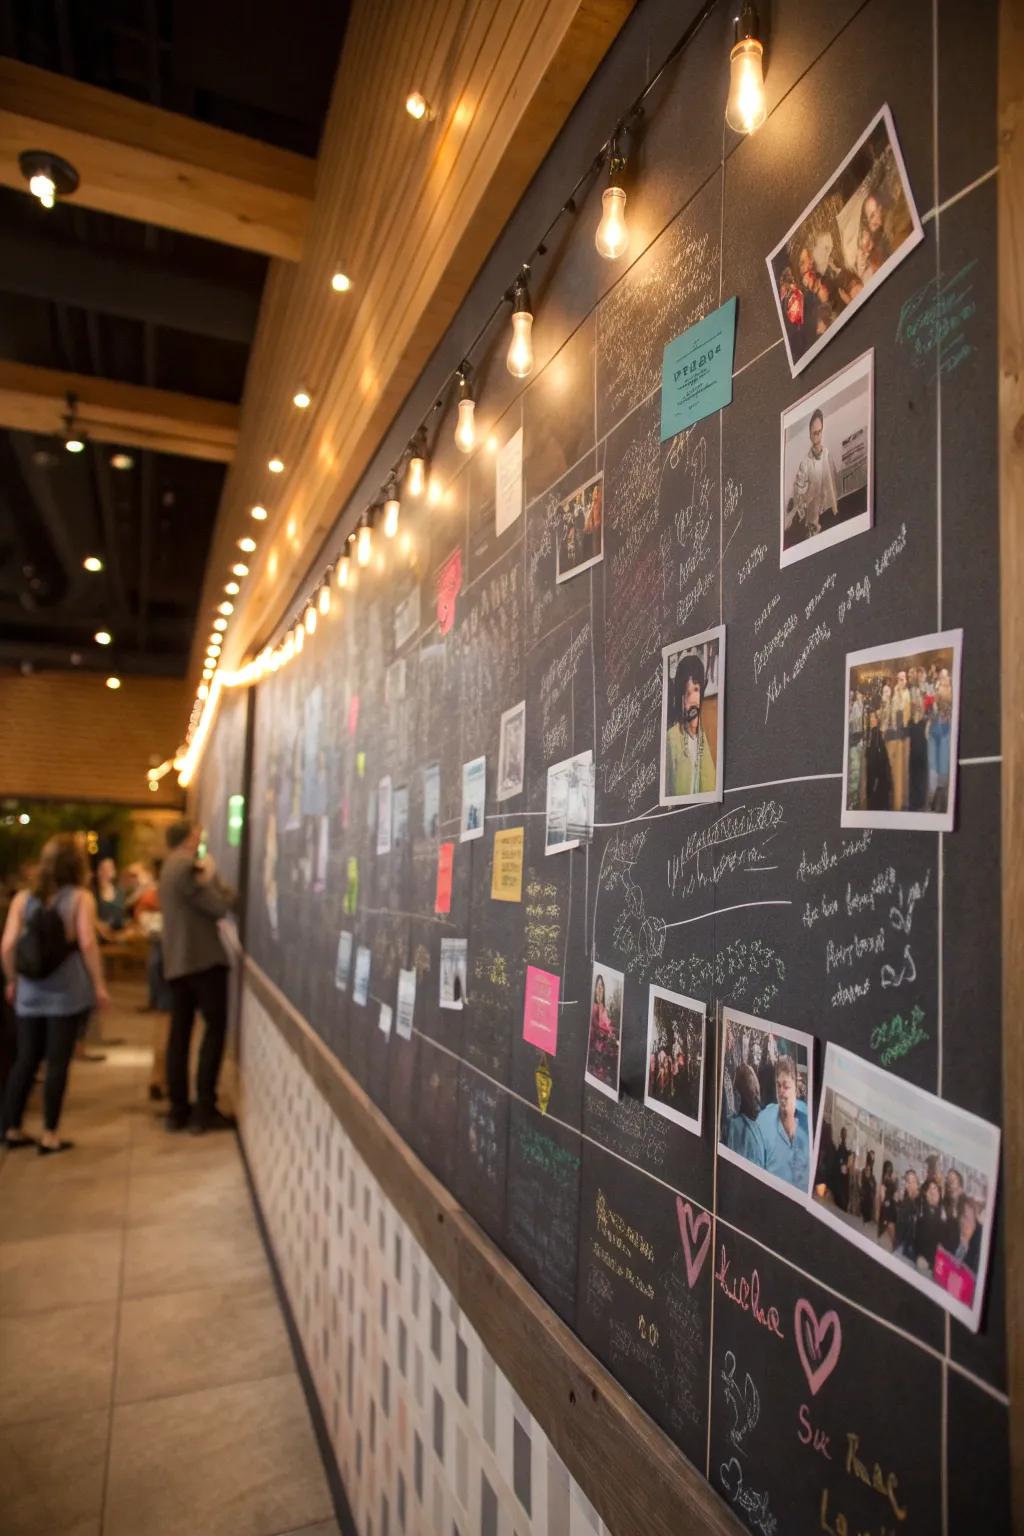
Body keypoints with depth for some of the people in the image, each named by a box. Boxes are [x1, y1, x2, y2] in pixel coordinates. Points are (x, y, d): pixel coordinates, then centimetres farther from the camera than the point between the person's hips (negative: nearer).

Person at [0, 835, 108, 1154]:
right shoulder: (80, 897, -5)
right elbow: (87, 944, -13)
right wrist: (98, 984, -6)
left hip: (30, 990, 4)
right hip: (67, 991, -4)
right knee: (57, 1062, 3)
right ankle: (49, 1135, 9)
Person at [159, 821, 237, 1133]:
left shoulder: (169, 869, 16)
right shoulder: (189, 866, -14)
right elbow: (219, 907, -15)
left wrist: (209, 880, 5)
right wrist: (224, 888, 2)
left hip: (177, 961, 9)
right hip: (203, 959, -9)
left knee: (179, 1032, 9)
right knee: (214, 1029, -2)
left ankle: (177, 1110, 13)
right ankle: (205, 1110, -1)